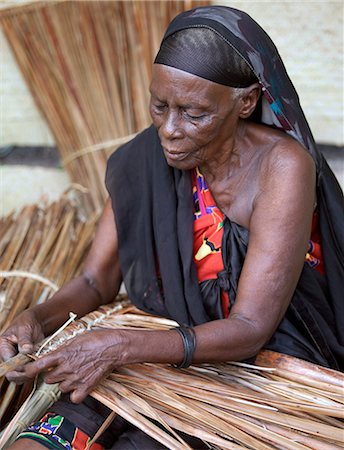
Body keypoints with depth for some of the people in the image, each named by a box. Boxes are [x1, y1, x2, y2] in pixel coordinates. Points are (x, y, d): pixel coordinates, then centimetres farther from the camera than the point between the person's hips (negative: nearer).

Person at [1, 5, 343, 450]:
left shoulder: (282, 166, -20)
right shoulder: (146, 161, -6)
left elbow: (250, 329, -23)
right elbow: (96, 281, 3)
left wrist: (119, 346, -33)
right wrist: (37, 319, -19)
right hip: (169, 360, 4)